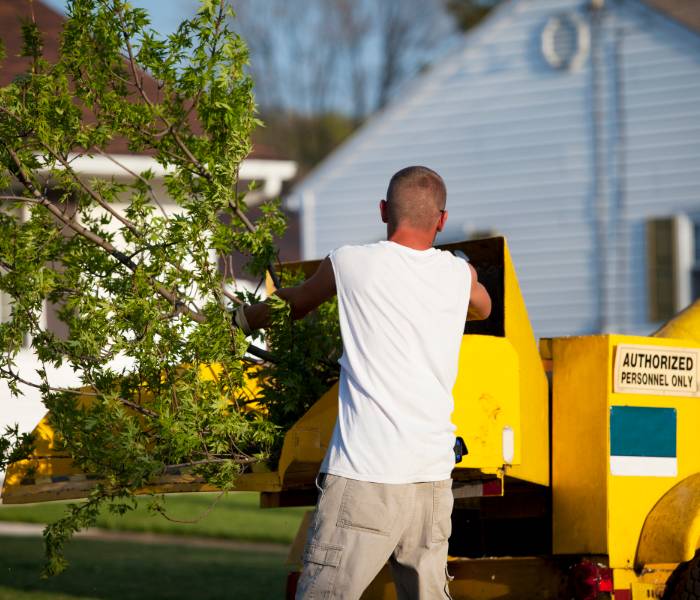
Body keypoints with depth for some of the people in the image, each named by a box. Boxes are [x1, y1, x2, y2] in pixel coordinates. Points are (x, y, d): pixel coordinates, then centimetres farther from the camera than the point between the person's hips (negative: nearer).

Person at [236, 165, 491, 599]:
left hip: (365, 476, -4)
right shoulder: (459, 275, 12)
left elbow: (293, 305, 22)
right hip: (434, 478, 5)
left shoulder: (350, 263, 2)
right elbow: (483, 308, 38)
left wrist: (244, 316, 43)